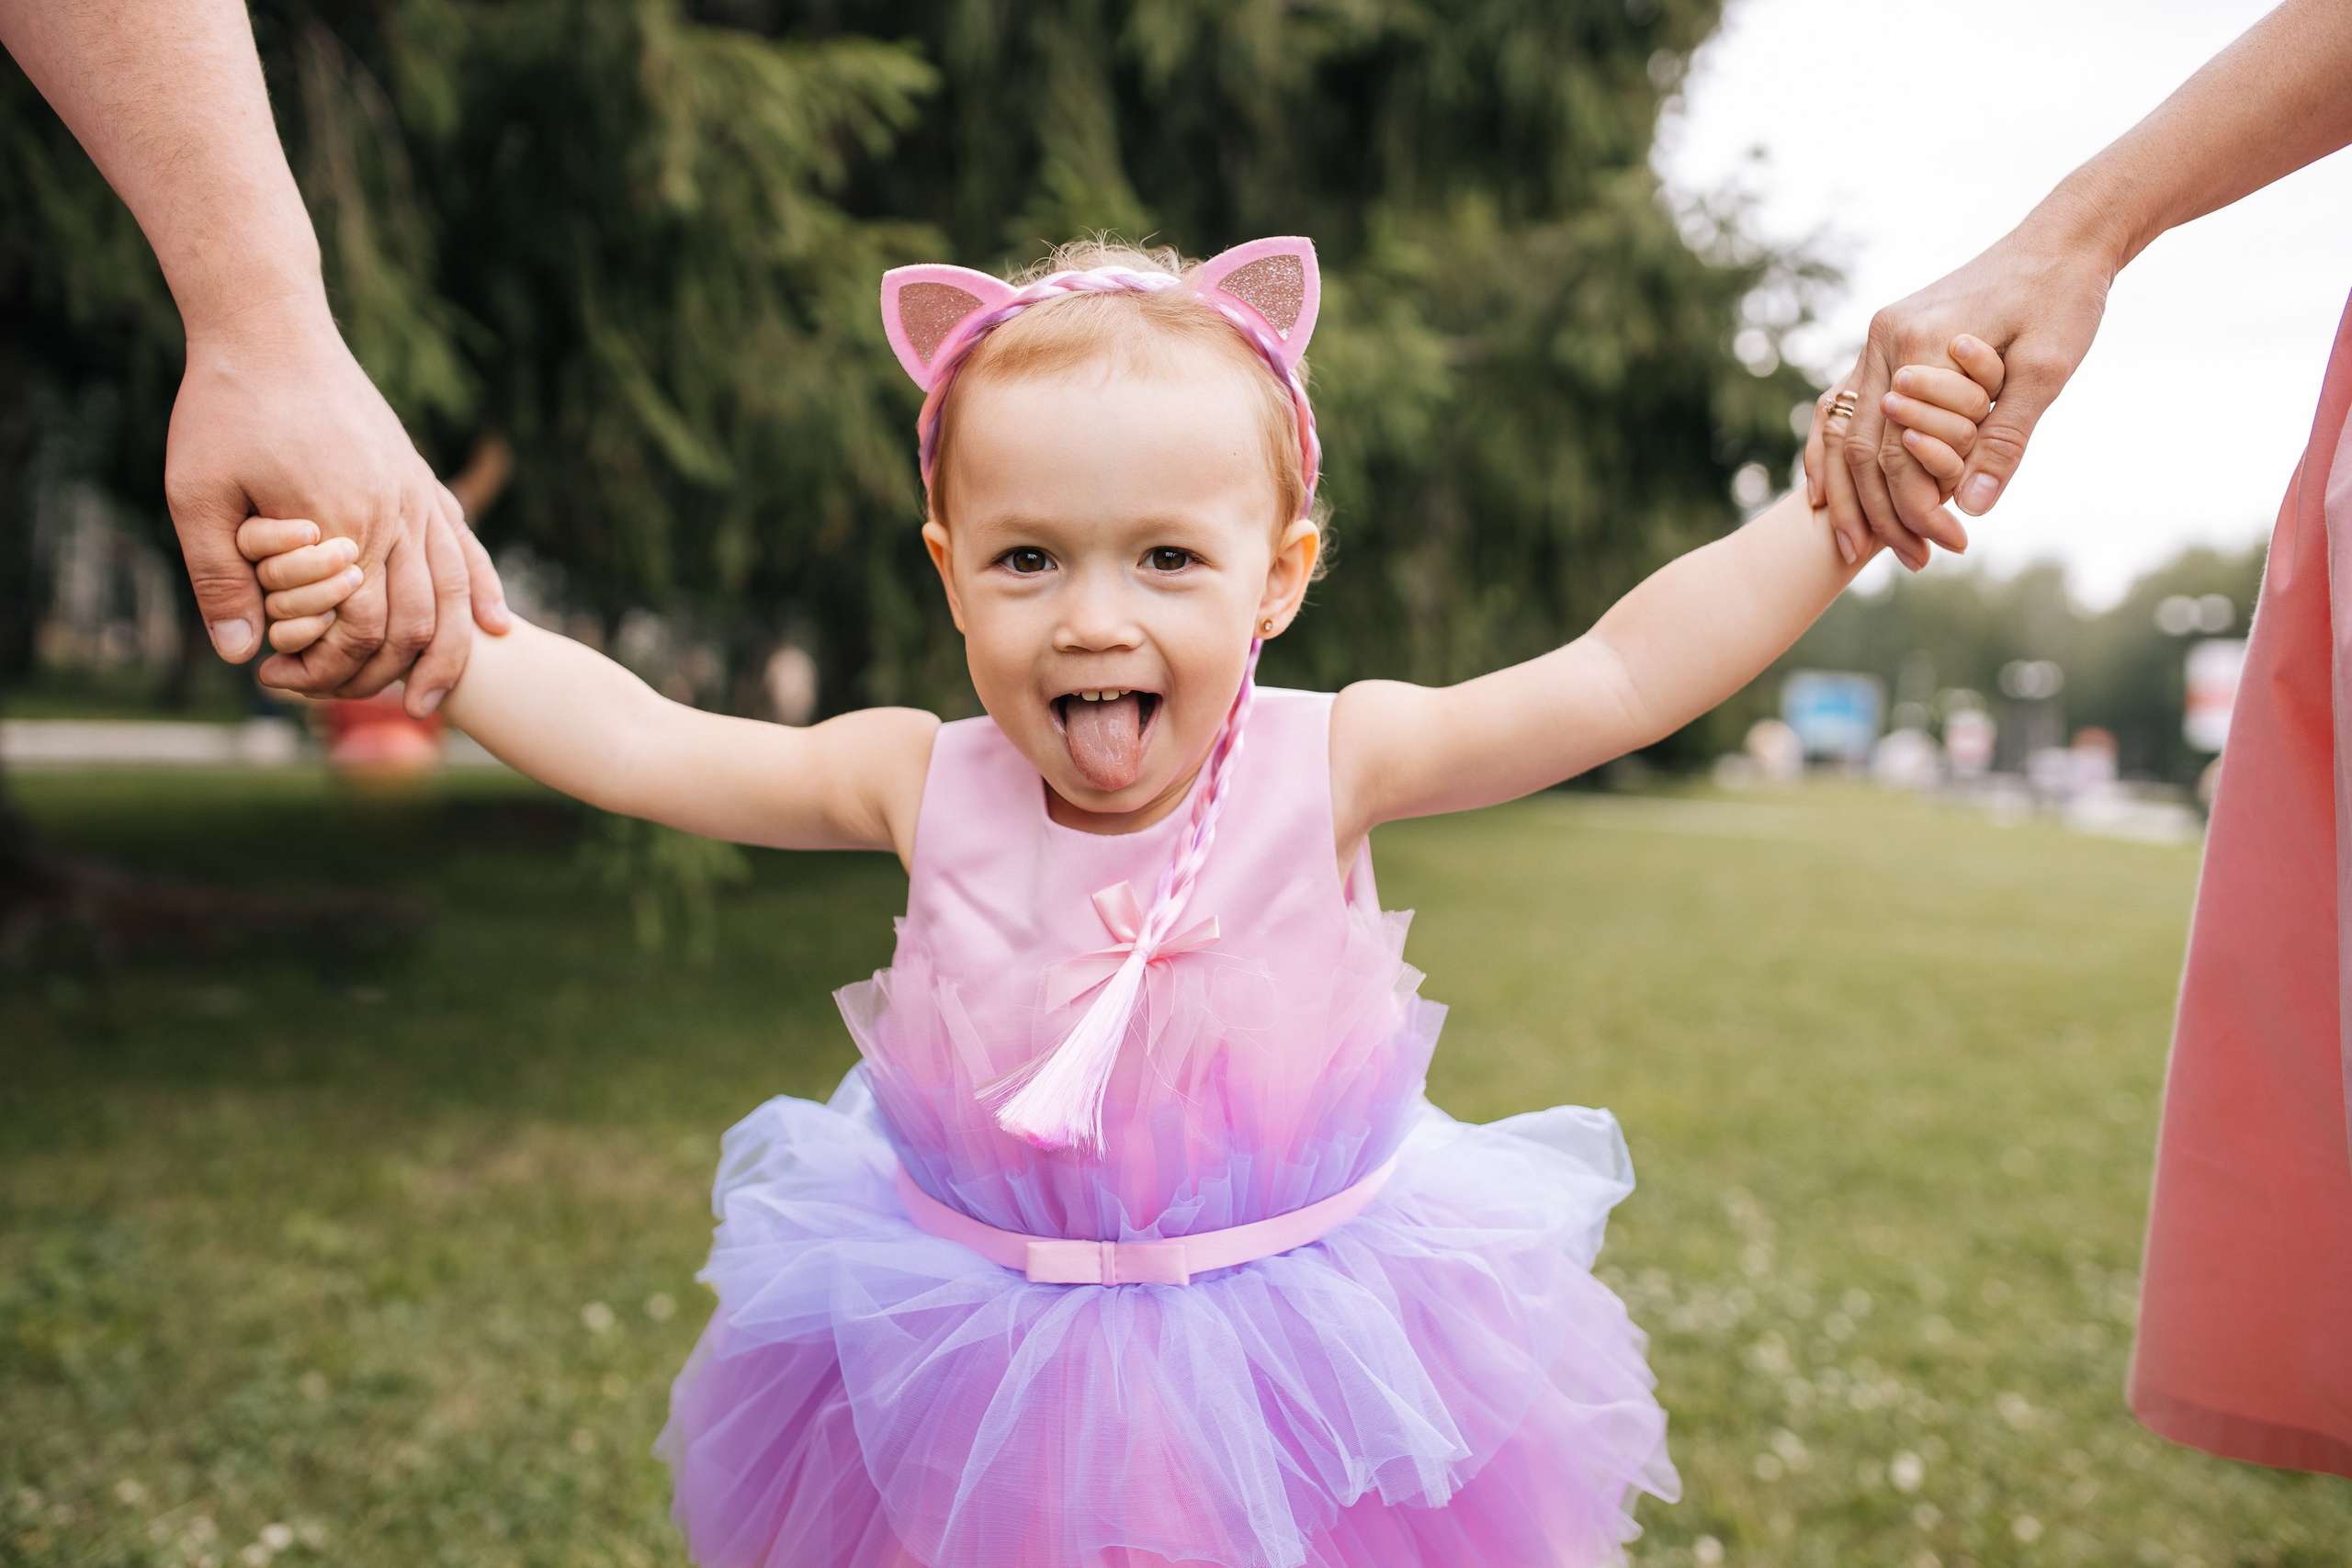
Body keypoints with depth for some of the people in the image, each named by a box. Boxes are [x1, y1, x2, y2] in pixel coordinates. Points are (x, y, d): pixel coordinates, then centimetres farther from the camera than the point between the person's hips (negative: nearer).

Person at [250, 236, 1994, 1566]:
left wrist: (1835, 511, -22)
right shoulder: (924, 786, -12)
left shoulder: (1326, 763, -15)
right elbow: (630, 740, -8)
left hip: (1304, 1353, 0)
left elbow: (1623, 676, -16)